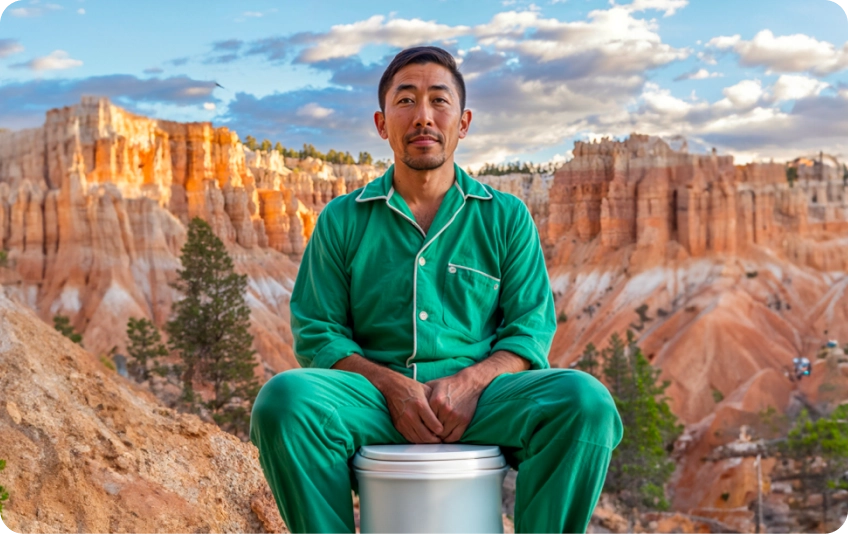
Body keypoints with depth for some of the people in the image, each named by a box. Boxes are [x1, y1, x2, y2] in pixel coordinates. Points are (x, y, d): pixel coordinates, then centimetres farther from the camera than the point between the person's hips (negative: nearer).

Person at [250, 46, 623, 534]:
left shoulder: (507, 218, 12)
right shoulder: (342, 220, 11)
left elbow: (531, 329, 7)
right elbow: (317, 333, 6)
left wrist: (471, 381, -14)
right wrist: (391, 385, -12)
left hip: (480, 402, 0)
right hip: (377, 399, 0)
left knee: (585, 402, -28)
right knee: (284, 399, -31)